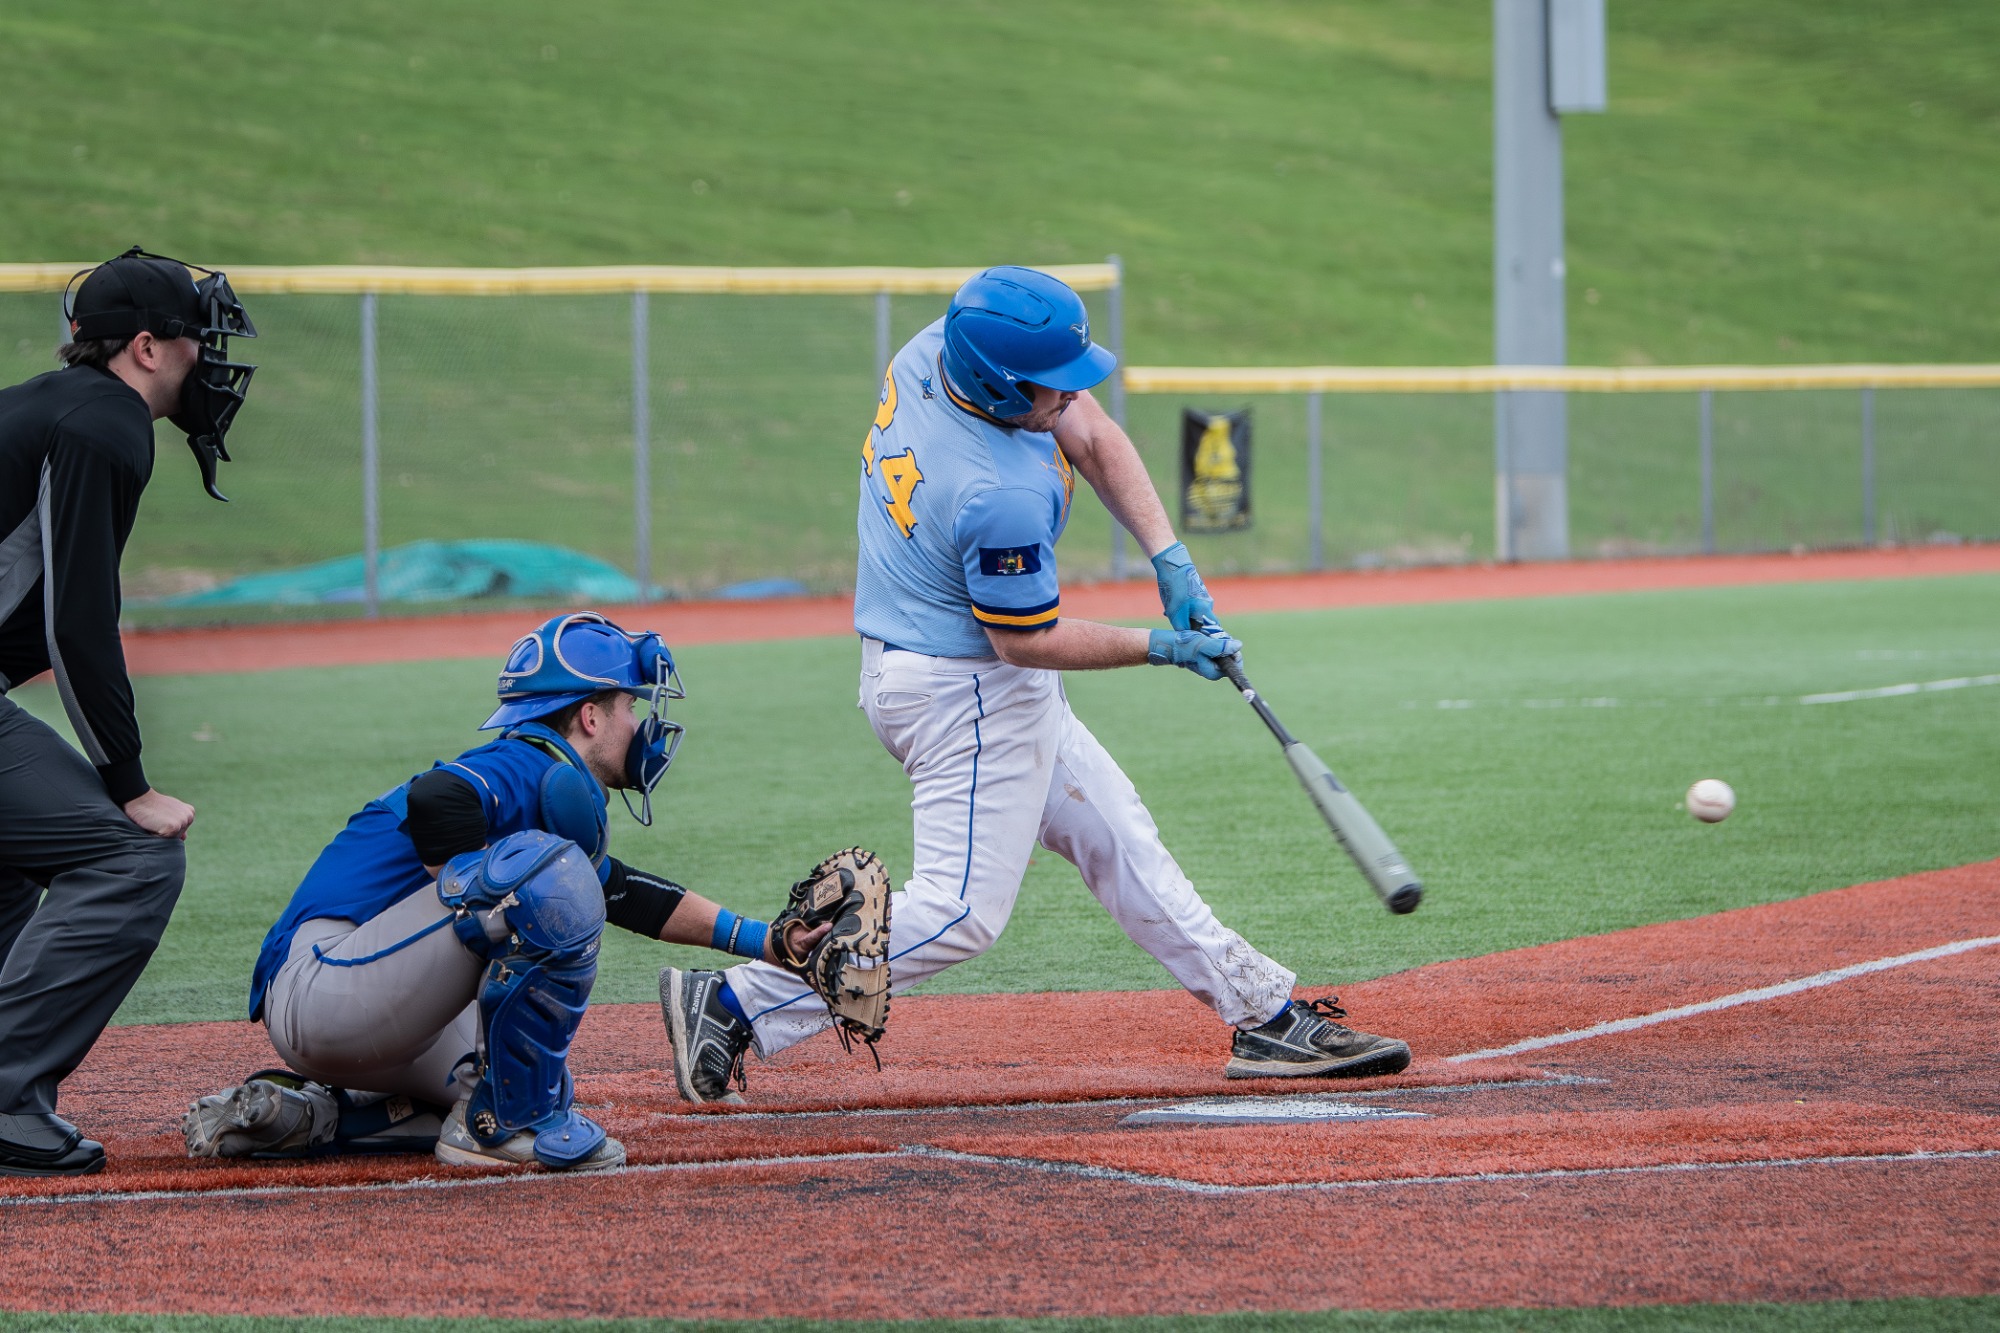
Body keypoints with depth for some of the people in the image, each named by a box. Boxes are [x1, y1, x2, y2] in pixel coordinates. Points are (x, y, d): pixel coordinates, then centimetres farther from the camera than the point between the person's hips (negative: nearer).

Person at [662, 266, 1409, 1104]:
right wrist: (1160, 649, -10)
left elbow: (1092, 435, 0)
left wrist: (1168, 556, -9)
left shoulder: (931, 352, -8)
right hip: (970, 693, -11)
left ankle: (1261, 1013, 23)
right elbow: (1026, 640, -20)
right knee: (963, 911, -7)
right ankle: (733, 1005, -5)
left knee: (1118, 839, 15)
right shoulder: (1001, 497, -33)